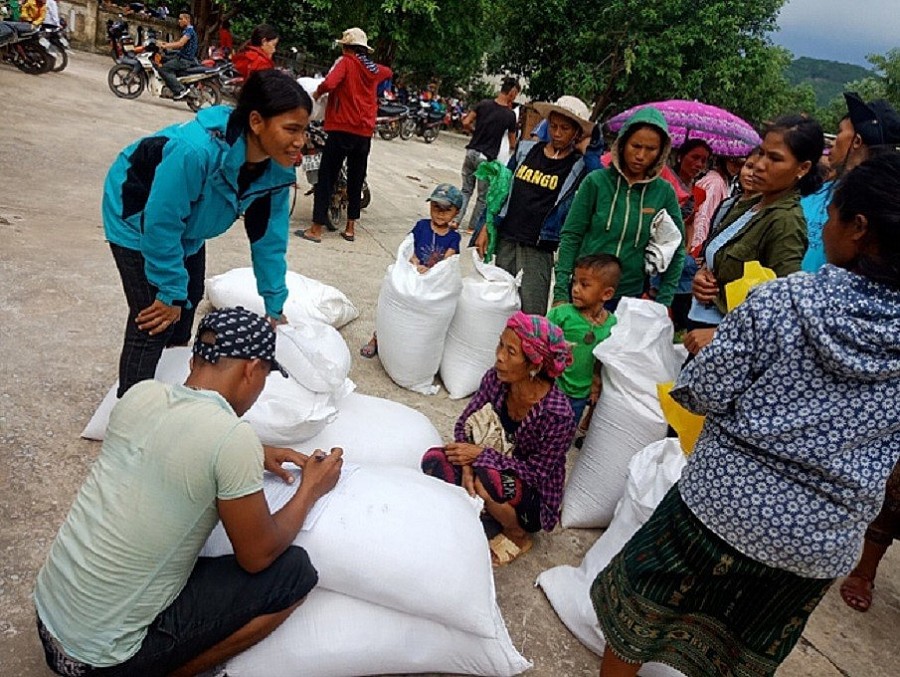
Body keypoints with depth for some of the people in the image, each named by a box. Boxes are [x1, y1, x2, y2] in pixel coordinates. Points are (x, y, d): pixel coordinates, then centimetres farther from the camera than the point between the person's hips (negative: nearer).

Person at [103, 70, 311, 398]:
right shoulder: (195, 151, -42)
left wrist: (274, 307, -5)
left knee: (189, 301, 20)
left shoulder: (277, 168, -20)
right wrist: (171, 294, -23)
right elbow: (161, 225, -33)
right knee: (153, 325, -11)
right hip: (139, 218, -7)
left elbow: (269, 239, -10)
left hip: (187, 225, 7)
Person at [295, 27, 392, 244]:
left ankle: (316, 229, -2)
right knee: (356, 179, 14)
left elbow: (329, 83, -21)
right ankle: (350, 228, 18)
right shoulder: (374, 69, 13)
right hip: (365, 131, 6)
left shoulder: (346, 62, -5)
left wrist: (317, 93, -3)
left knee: (326, 177, -2)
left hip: (343, 128, -6)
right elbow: (388, 72, 38)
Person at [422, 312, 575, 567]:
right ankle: (495, 534, -5)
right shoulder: (495, 379, -14)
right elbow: (464, 424, -5)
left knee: (488, 478, -36)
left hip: (533, 500, -5)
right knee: (433, 460, -20)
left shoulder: (557, 414, -28)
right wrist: (467, 466, -24)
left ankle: (518, 536, -3)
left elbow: (536, 472, -22)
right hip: (493, 466, 5)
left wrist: (480, 455, -27)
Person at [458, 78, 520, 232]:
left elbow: (465, 123, -1)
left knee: (466, 190, 15)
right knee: (483, 196, 11)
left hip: (471, 152, 4)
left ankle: (456, 220, 5)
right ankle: (473, 226, 17)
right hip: (486, 158, -3)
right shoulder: (510, 115, -7)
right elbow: (512, 143, 2)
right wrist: (512, 148, 23)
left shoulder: (483, 103, -1)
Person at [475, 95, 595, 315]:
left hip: (538, 251, -3)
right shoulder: (527, 150, 7)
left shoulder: (580, 165, -3)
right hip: (505, 241, 4)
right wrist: (486, 228, 10)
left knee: (531, 318, -4)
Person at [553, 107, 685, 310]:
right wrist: (561, 293, -7)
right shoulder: (596, 181, -4)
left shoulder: (664, 192, 0)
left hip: (632, 295, 1)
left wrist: (662, 304, 0)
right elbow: (570, 237, -2)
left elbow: (676, 252, 6)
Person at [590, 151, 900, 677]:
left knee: (638, 615, 22)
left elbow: (702, 394, -14)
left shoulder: (782, 300, -19)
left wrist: (707, 346, 6)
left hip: (722, 508, -4)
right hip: (823, 545, 5)